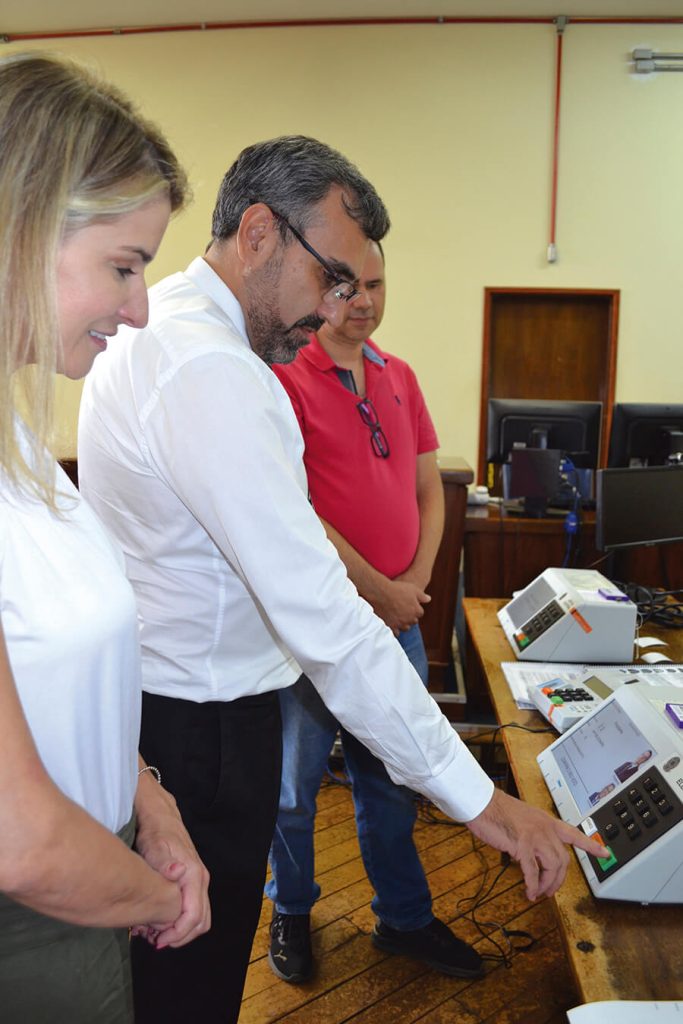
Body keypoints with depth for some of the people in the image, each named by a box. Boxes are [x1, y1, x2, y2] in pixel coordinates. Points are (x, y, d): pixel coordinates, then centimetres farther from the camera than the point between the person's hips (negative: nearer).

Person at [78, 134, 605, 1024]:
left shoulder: (155, 329, 7)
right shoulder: (213, 375, -28)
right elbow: (322, 619, -32)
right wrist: (477, 799, -26)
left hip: (148, 704, 10)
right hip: (200, 732, -10)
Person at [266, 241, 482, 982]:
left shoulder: (399, 377, 10)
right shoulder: (283, 374, -11)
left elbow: (428, 487, 12)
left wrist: (417, 580, -3)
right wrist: (378, 590, -13)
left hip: (398, 618, 6)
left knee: (389, 781, 19)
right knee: (294, 787, 14)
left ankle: (404, 918, 38)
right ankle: (291, 913, 38)